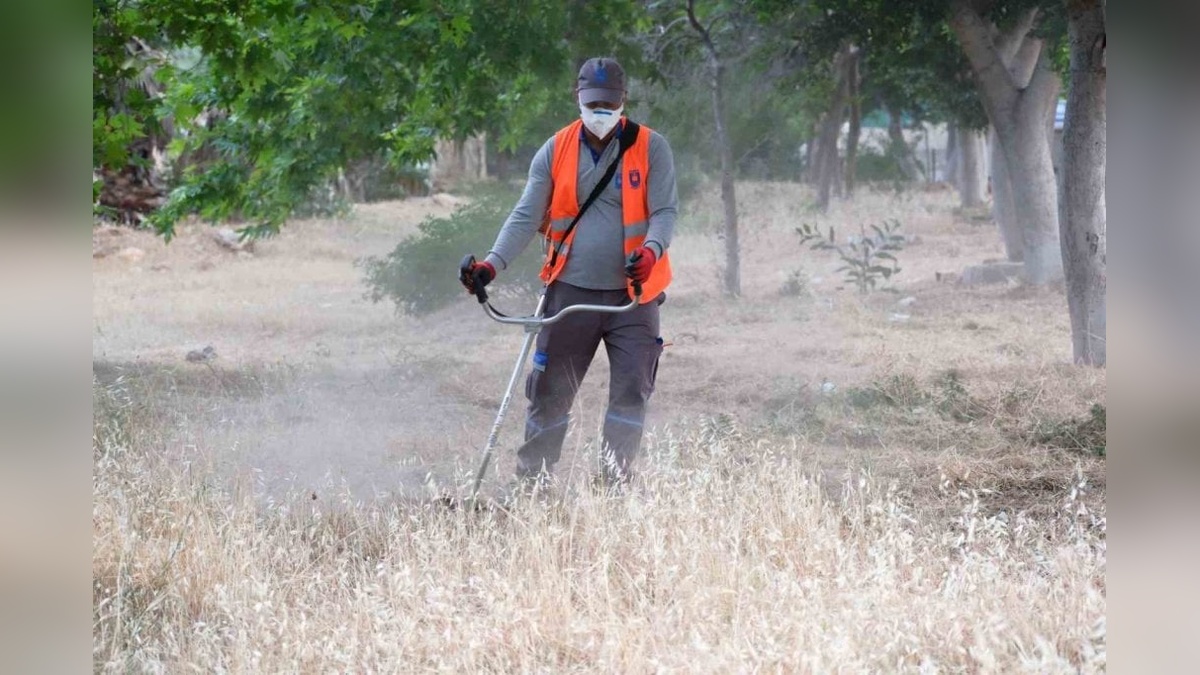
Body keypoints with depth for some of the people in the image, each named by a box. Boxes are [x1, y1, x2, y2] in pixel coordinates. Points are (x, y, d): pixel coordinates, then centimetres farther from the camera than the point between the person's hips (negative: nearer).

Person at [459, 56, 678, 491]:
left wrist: (652, 249, -27)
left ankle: (615, 484, 4)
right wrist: (493, 264, -14)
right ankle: (531, 482, 14)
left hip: (633, 296, -1)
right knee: (549, 391, 4)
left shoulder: (650, 149, 0)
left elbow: (665, 210, -5)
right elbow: (526, 217, 2)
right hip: (571, 292, 1)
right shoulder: (555, 152, 5)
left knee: (631, 391, -5)